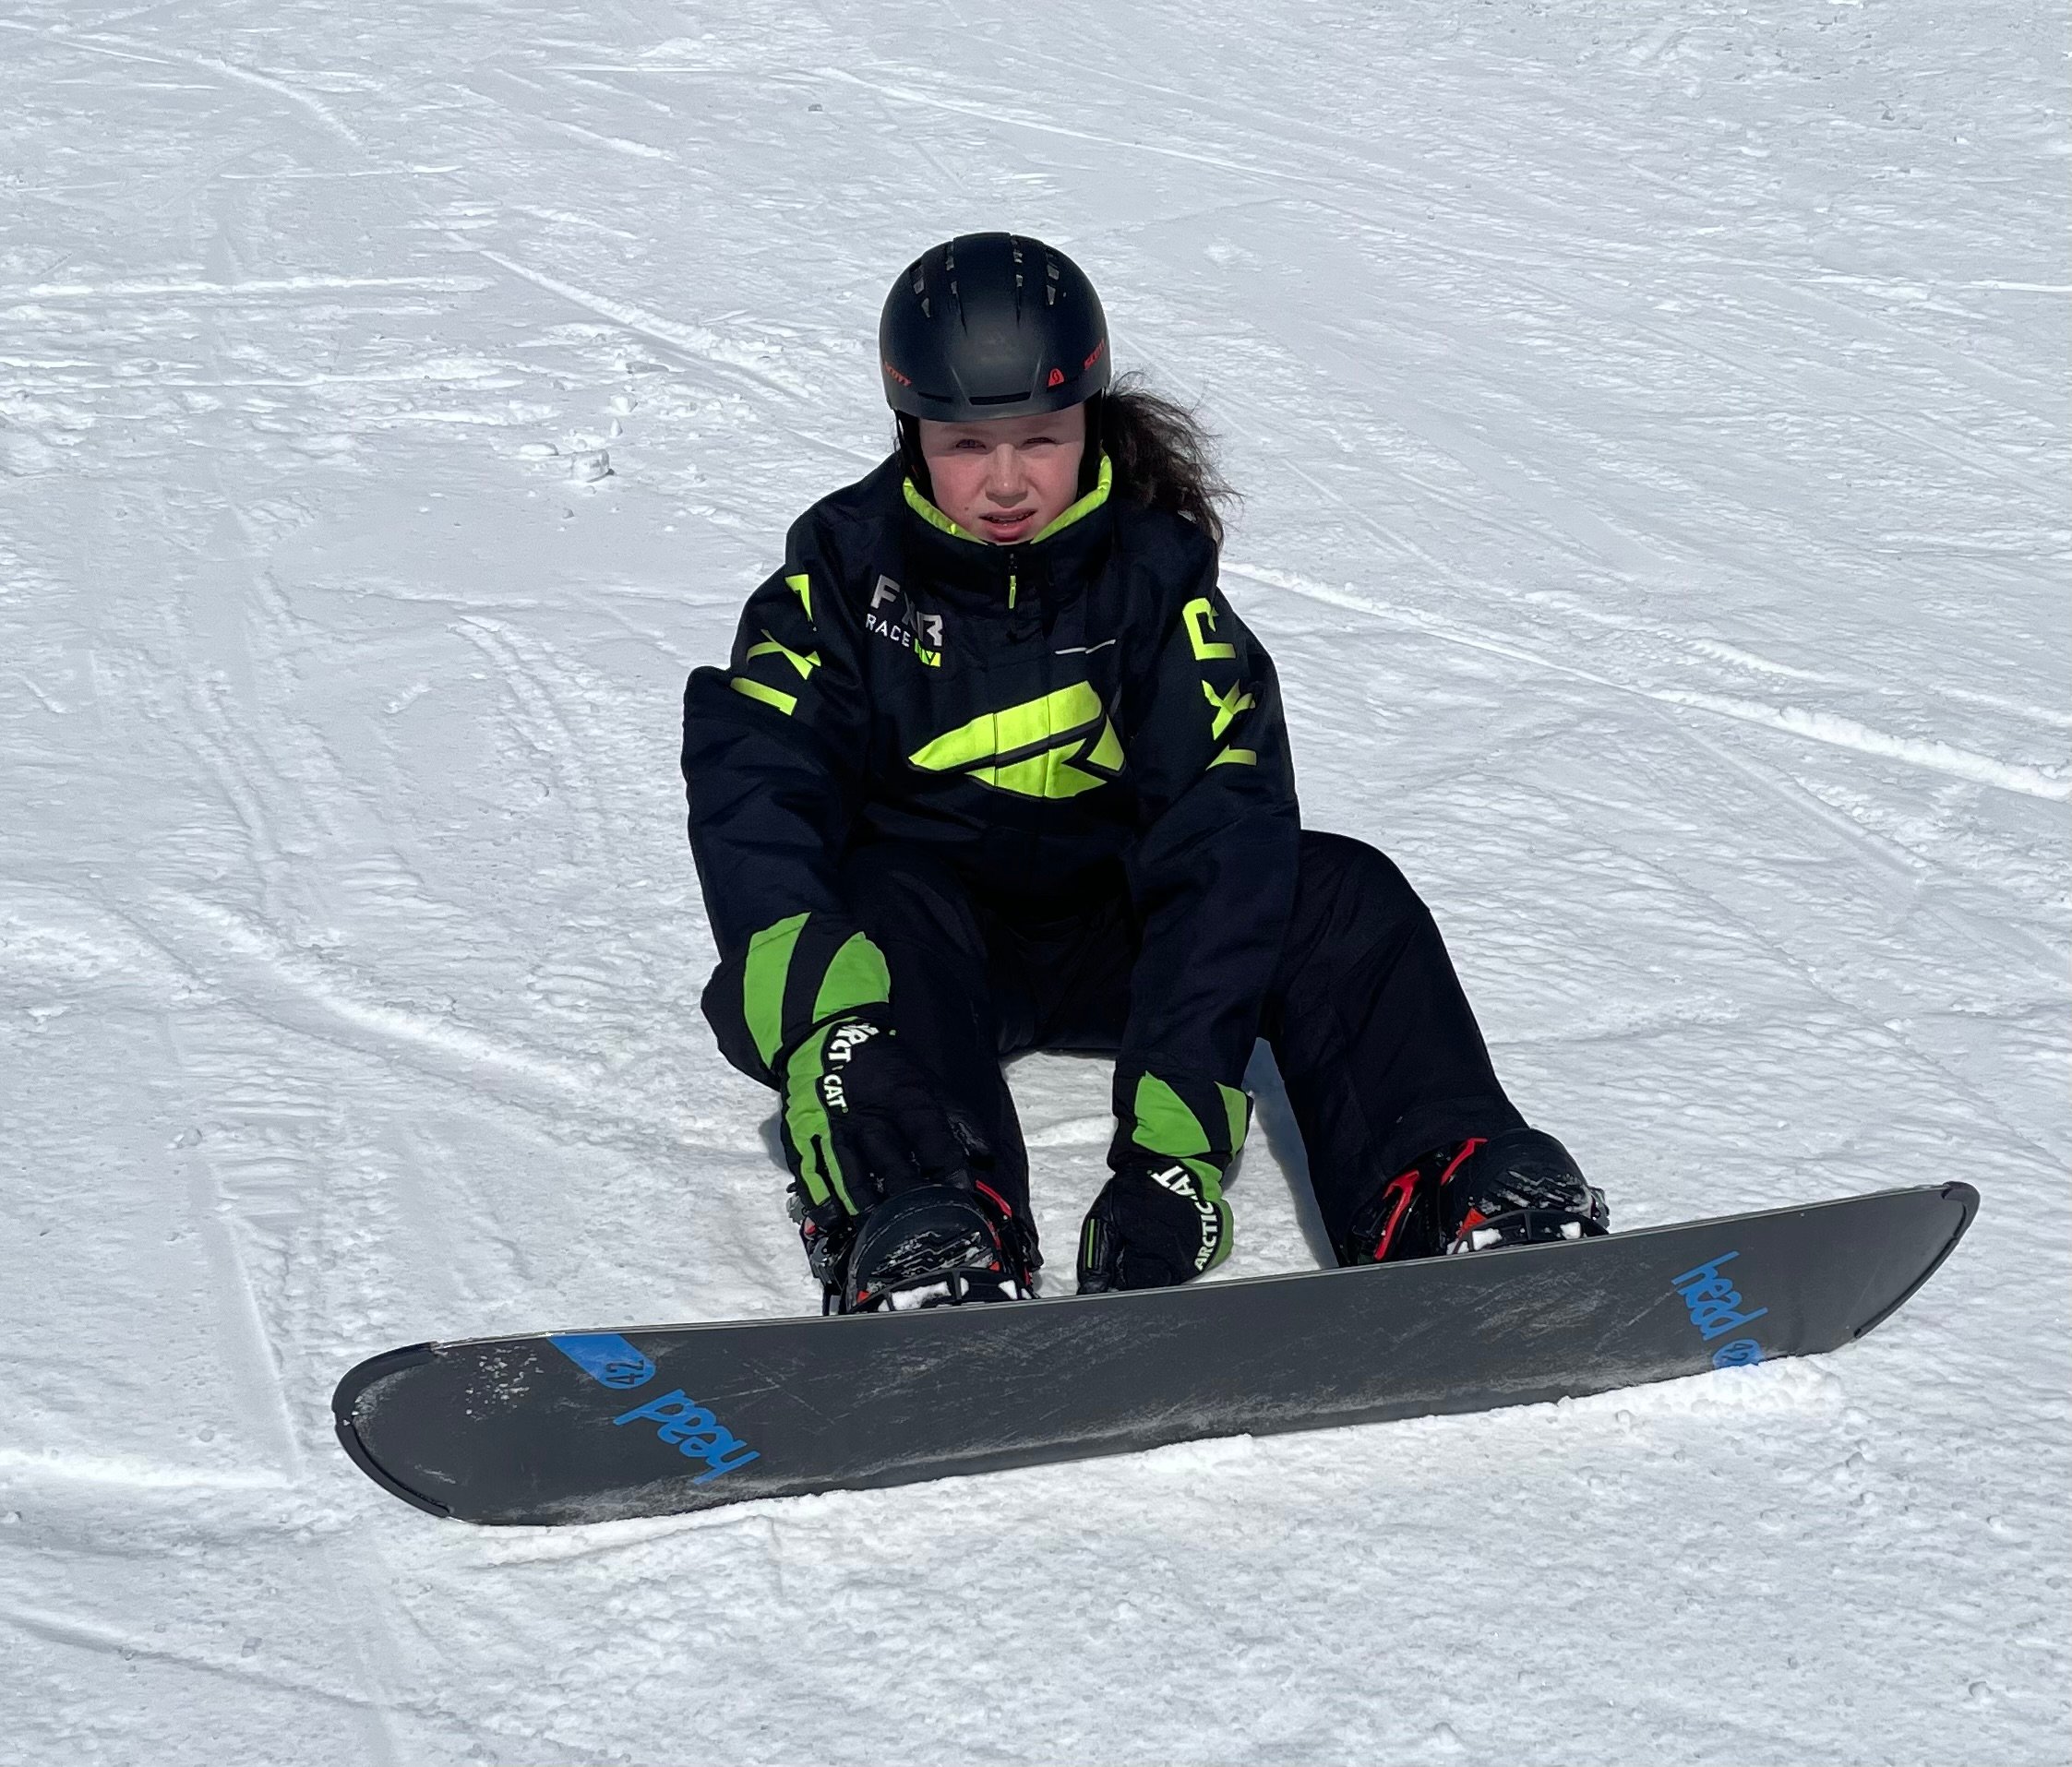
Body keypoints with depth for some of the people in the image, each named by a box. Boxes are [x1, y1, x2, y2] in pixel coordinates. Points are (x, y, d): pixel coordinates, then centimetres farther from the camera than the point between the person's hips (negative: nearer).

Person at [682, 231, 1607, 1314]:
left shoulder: (1152, 565, -10)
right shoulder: (846, 566, -10)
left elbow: (1223, 821, -22)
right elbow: (751, 787, -23)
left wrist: (1170, 1140, -36)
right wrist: (821, 1014, -45)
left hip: (1108, 926, 2)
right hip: (922, 911, -1)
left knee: (1341, 900, -20)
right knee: (878, 907, -36)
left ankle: (1448, 1192, -38)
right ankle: (911, 1229, -59)